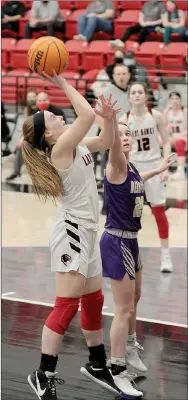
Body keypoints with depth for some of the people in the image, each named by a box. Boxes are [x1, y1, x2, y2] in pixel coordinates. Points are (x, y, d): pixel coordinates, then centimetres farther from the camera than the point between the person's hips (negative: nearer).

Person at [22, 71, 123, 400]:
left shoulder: (78, 146, 9)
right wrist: (62, 83, -18)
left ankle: (97, 365, 30)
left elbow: (105, 143, 20)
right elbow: (87, 114, -26)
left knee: (93, 301, 17)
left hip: (87, 232, 9)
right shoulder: (61, 148, -17)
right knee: (67, 306, -8)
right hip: (72, 233, -9)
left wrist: (109, 119, 0)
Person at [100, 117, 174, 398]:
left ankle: (130, 348, 47)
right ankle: (117, 372, 2)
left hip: (130, 240, 9)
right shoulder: (116, 166, -18)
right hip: (117, 242, -9)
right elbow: (113, 143, -42)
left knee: (134, 298, 26)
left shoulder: (131, 168, 7)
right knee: (124, 308, -7)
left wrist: (158, 170, 47)